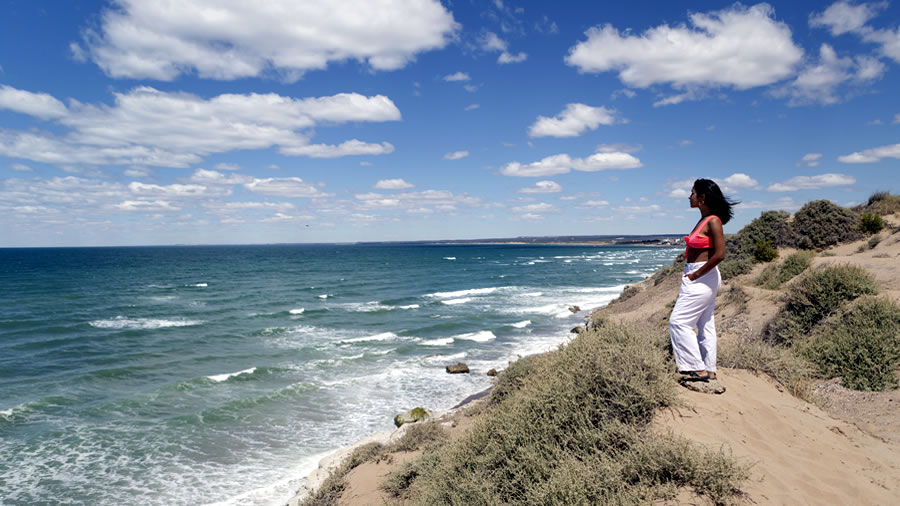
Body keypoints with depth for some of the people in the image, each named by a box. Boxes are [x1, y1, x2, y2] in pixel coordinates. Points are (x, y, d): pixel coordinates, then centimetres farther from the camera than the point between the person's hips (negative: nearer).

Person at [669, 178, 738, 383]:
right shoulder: (703, 220, 11)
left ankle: (698, 369, -1)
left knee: (678, 322, -6)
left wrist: (696, 275, -17)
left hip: (703, 278, -10)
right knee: (705, 325, 13)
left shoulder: (713, 222, -17)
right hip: (699, 279, 10)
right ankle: (709, 370, 21)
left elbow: (719, 254, -24)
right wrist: (691, 275, 12)